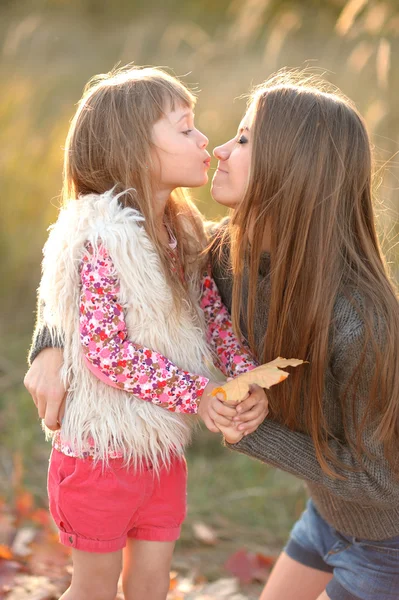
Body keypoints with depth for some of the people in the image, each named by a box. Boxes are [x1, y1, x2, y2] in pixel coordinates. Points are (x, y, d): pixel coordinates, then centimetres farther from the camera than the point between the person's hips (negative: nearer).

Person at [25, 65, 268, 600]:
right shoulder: (105, 239, -24)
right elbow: (103, 349, -27)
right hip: (103, 450, -7)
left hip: (163, 447, 7)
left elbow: (217, 314, -1)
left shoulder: (183, 232, 2)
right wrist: (194, 393, -24)